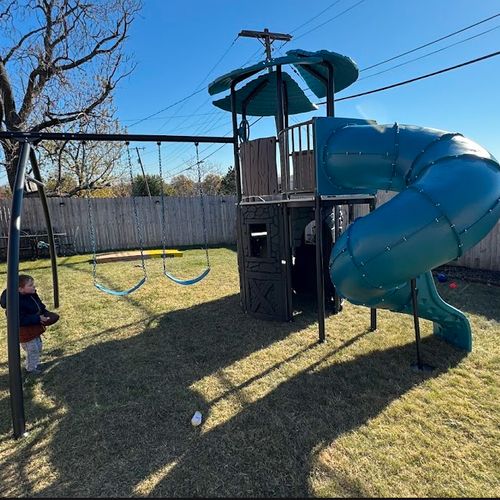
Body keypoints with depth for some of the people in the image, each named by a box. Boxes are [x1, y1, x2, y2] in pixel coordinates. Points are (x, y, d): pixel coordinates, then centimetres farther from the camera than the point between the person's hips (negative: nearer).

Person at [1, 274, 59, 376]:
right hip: (25, 331, -9)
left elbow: (40, 306, 10)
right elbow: (21, 320, -32)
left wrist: (46, 313, -9)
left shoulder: (32, 295, -4)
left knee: (38, 347, 23)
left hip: (34, 328, 9)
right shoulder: (18, 302, -31)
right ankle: (30, 368, 30)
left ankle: (35, 363, 46)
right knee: (32, 349, 7)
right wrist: (38, 318, -32)